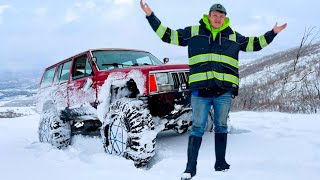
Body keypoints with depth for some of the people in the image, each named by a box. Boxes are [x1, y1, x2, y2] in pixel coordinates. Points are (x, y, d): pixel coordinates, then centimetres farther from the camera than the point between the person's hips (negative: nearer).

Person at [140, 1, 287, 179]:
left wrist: (272, 33, 23)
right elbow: (169, 35, 12)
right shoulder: (193, 32, 9)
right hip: (200, 89, -2)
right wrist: (151, 16, 9)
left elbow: (253, 44, 27)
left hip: (225, 90, 3)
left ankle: (221, 163, 23)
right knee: (197, 127, -2)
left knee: (221, 127, 11)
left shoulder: (233, 36, 15)